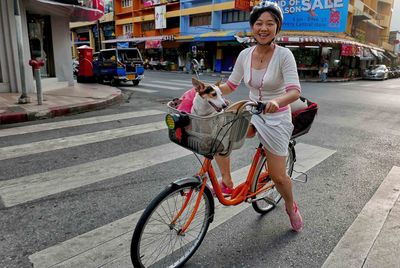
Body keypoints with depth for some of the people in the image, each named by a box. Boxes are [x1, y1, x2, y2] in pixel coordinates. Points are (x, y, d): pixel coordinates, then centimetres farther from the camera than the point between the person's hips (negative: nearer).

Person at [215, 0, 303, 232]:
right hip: (252, 115, 4)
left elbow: (295, 91, -25)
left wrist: (277, 101, -46)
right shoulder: (245, 55, -3)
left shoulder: (284, 55, -16)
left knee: (278, 176, 1)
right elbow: (231, 85, 5)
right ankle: (226, 181, -1)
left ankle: (291, 207, 34)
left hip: (277, 119, -4)